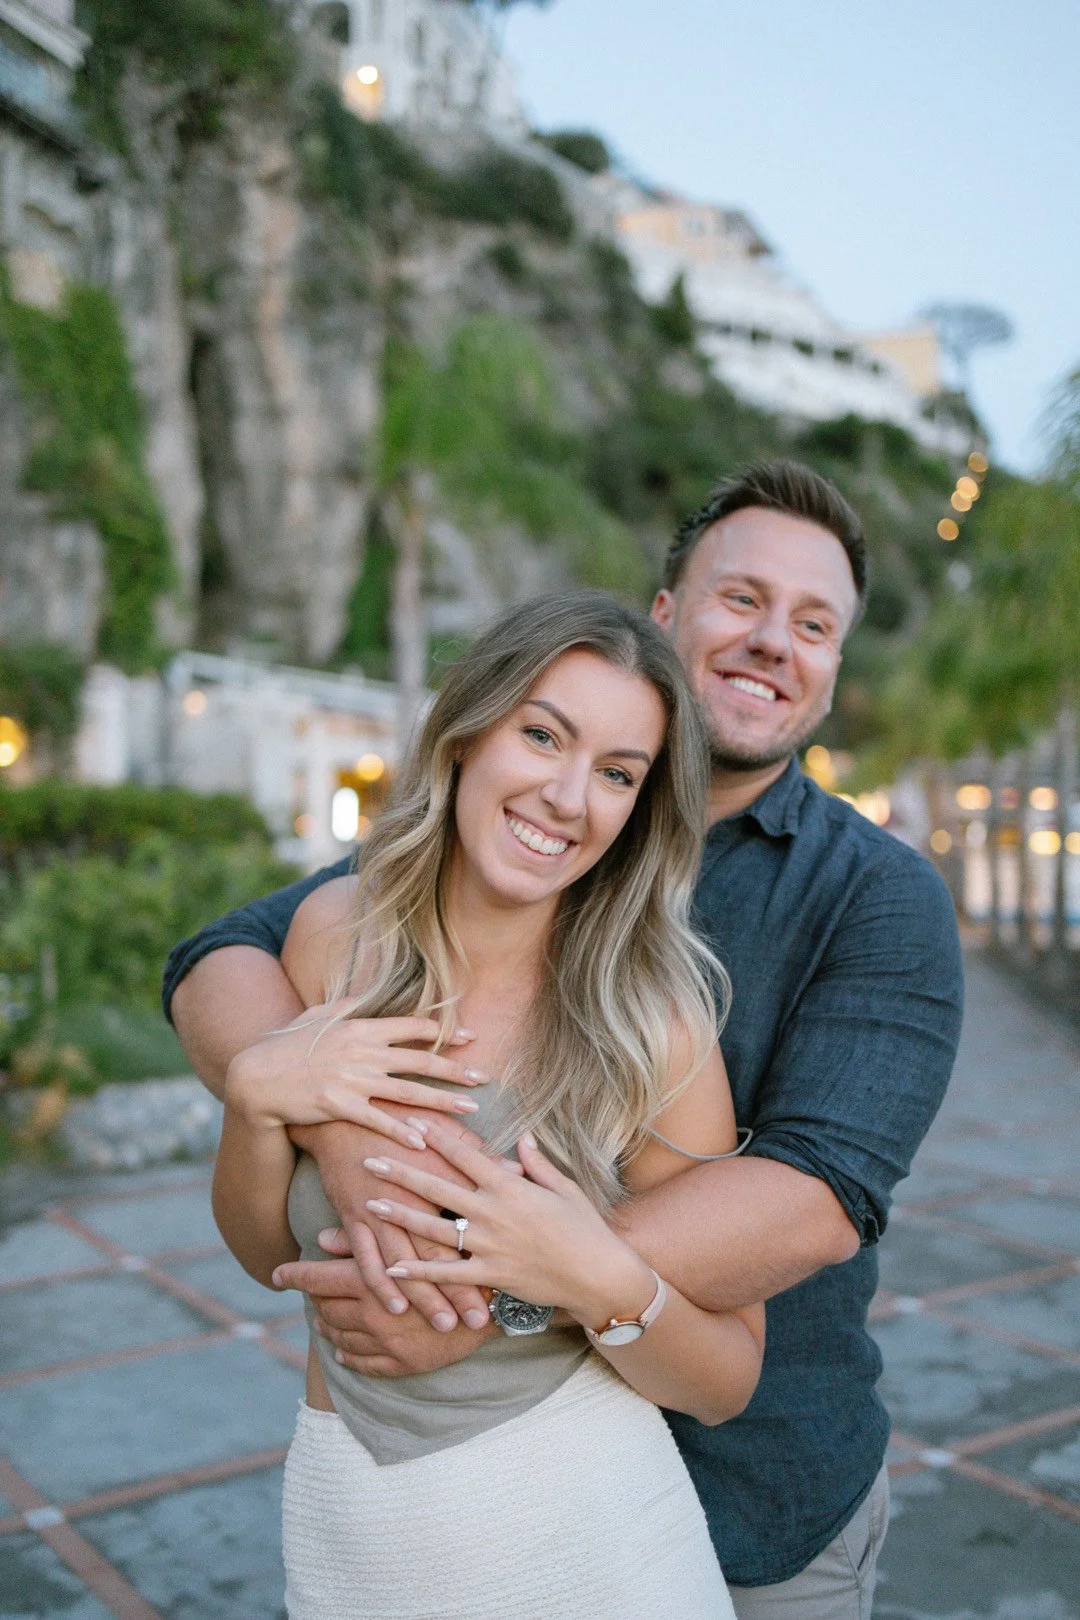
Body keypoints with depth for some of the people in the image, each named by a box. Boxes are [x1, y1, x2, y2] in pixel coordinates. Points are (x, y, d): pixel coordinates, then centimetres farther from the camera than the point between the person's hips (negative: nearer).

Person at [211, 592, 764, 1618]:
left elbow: (724, 1386, -11)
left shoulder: (652, 1015, -19)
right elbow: (268, 1254, 0)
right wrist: (253, 1099, -18)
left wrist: (611, 1287, -30)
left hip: (576, 1531, -3)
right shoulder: (335, 932, -9)